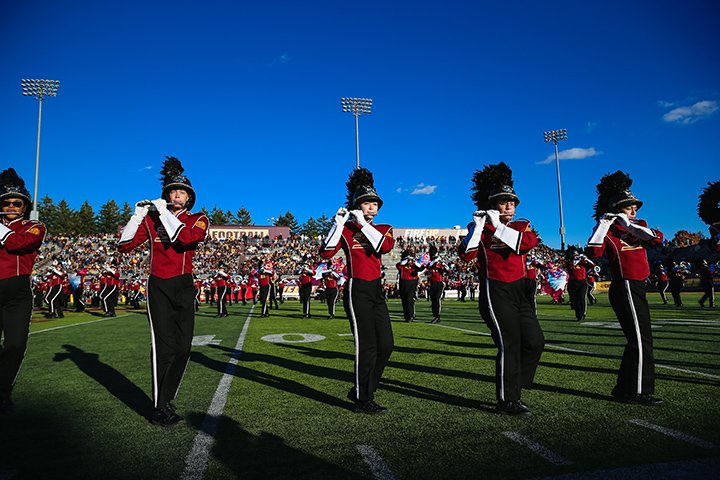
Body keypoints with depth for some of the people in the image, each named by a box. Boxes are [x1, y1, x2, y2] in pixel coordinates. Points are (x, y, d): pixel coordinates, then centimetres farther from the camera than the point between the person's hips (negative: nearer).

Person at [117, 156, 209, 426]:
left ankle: (166, 397, 24)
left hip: (184, 287, 1)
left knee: (183, 348, 5)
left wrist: (162, 211, -17)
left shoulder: (199, 220, 2)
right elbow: (124, 245, 1)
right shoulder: (152, 220, 6)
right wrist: (138, 214, -7)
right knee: (164, 347, -8)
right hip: (159, 288, -1)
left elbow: (187, 238, -20)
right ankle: (161, 409, 2)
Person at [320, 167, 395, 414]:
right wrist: (339, 222, -18)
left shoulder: (383, 229, 12)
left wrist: (363, 223, -13)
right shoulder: (346, 229, -1)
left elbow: (386, 247, -12)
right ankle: (363, 401, 9)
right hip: (357, 291, -6)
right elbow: (326, 253, -16)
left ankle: (360, 390, 22)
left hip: (376, 290, 6)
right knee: (367, 346, -5)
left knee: (386, 345, 6)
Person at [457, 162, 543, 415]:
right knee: (509, 345, -6)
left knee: (535, 342, 5)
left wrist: (498, 225, -16)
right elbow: (466, 254, -18)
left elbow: (528, 242, -12)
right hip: (496, 292, -6)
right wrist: (478, 224, -20)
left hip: (521, 291, 6)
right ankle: (507, 401, 6)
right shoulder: (481, 228, -2)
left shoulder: (523, 226, 12)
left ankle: (513, 387, 23)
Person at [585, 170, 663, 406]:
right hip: (626, 288, -9)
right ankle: (639, 392, 0)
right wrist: (602, 224, -20)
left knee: (637, 340, 13)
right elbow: (593, 252, -25)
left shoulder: (639, 226, 15)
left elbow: (657, 239, -6)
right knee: (642, 340, -8)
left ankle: (624, 389, 22)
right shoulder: (609, 232, -7)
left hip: (636, 289, 9)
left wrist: (629, 224, -11)